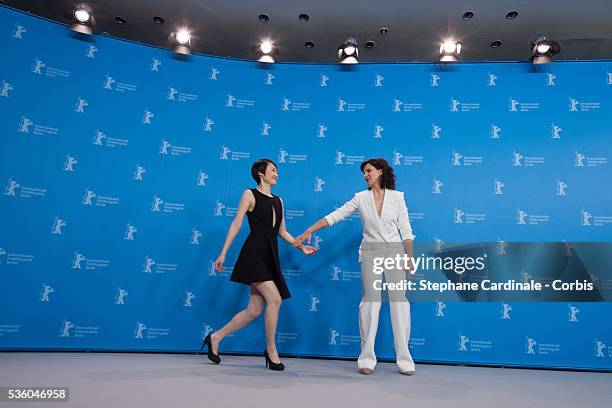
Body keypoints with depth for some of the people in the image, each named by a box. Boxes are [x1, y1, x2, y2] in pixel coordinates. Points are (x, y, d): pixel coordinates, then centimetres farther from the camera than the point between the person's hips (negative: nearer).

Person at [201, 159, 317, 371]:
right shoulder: (250, 194, 2)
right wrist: (223, 253, -6)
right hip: (253, 253, -7)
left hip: (270, 257, 7)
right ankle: (271, 349, 2)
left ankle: (215, 338, 23)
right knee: (275, 299, -17)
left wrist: (301, 246, 8)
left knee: (254, 310, 6)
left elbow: (283, 232, 21)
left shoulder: (278, 200, 19)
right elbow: (236, 224, -2)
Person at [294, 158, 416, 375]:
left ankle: (404, 359, 7)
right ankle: (367, 358, 3)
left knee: (399, 300, -2)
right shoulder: (361, 198, 5)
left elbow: (405, 230, 4)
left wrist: (410, 258, 1)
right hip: (370, 251, 0)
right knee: (371, 299, -5)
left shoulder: (397, 196, 4)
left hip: (395, 251, 0)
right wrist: (308, 232, -6)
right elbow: (334, 216, 0)